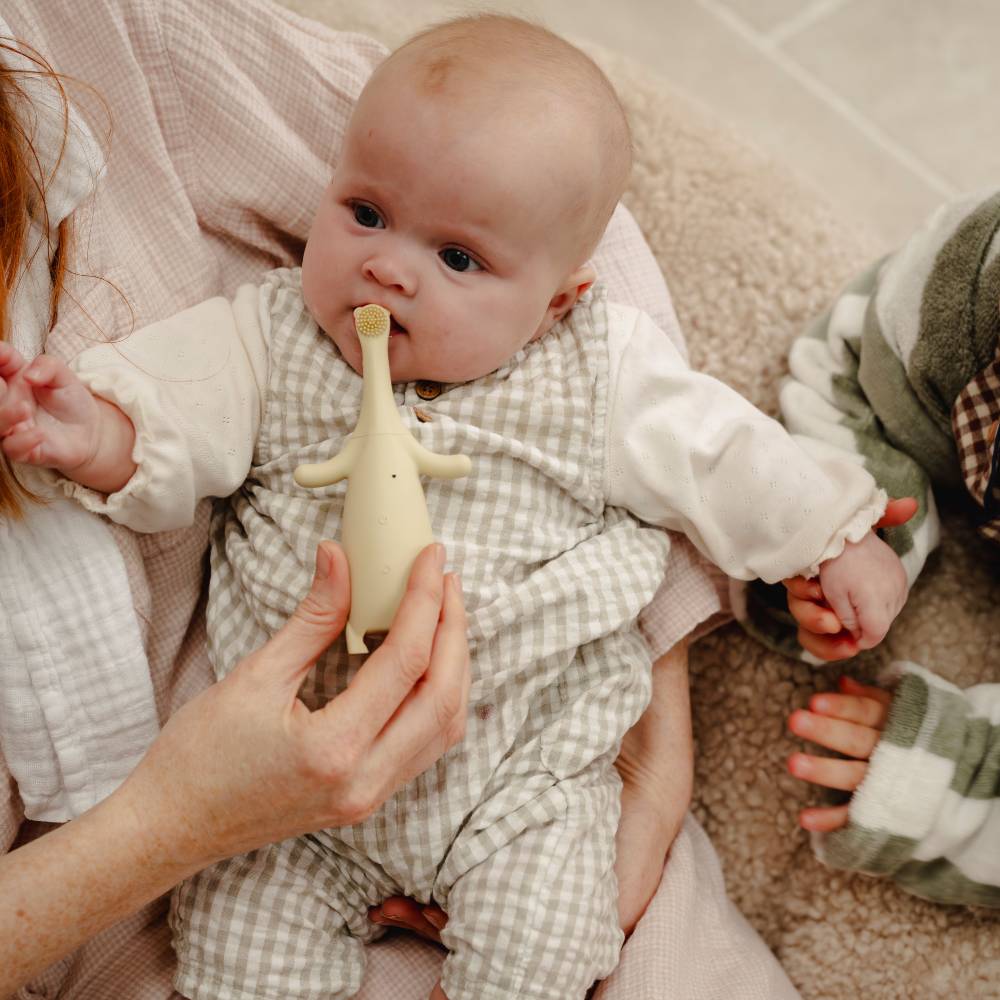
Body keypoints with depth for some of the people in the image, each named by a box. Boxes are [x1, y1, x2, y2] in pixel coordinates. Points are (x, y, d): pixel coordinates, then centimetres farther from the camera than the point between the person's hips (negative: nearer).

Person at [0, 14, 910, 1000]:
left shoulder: (598, 374, -6)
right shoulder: (274, 338, -4)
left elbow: (717, 456, 3)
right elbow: (176, 407, -13)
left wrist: (835, 538, 8)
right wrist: (99, 434, -34)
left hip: (518, 772, -1)